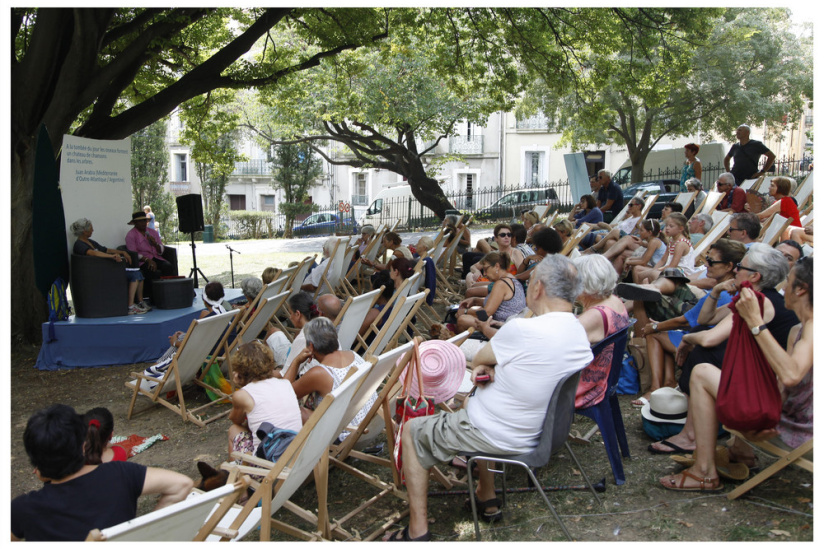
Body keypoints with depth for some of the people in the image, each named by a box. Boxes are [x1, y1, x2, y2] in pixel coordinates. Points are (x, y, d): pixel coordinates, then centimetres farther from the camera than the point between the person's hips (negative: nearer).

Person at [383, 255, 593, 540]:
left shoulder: (522, 329, -29)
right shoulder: (579, 332, -3)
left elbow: (477, 360, -11)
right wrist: (493, 367, -8)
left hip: (498, 436, -8)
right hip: (537, 430, 8)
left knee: (412, 431, 10)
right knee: (470, 401, 35)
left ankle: (417, 531, 13)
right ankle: (487, 499, 39)